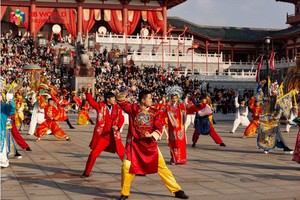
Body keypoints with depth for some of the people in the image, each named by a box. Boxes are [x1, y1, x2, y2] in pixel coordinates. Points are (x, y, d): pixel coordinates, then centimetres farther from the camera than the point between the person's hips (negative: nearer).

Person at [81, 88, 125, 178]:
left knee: (122, 153, 3)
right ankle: (86, 173, 16)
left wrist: (118, 127, -18)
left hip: (114, 135, 1)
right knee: (94, 153, 1)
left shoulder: (117, 108, 1)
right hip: (102, 135, -1)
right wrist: (88, 92, -22)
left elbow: (121, 119, 0)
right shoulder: (100, 106, -2)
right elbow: (91, 101, -7)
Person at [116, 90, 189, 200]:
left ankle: (177, 190, 10)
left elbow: (159, 128, -5)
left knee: (162, 167, 2)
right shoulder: (133, 108, -2)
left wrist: (152, 135, -22)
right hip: (134, 143, -1)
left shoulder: (155, 112, 0)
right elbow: (120, 99, -7)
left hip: (150, 144, 1)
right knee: (127, 167, -5)